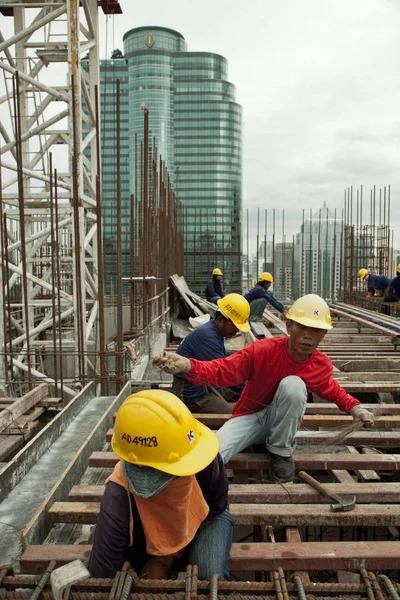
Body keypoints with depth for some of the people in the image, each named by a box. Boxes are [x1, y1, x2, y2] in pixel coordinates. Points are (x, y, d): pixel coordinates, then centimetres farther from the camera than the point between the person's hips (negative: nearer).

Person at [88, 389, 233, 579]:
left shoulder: (205, 458, -38)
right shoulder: (119, 499, -41)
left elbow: (216, 509, -18)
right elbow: (101, 575, -34)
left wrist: (162, 560, -18)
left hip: (202, 520, 0)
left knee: (210, 576, -28)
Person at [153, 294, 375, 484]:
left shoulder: (322, 364, -12)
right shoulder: (263, 350, -25)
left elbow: (331, 389, 11)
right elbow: (223, 370, -29)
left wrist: (354, 407, -7)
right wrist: (188, 366, -48)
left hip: (283, 421, 3)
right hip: (250, 417, -3)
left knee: (293, 384, -32)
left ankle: (281, 451, -11)